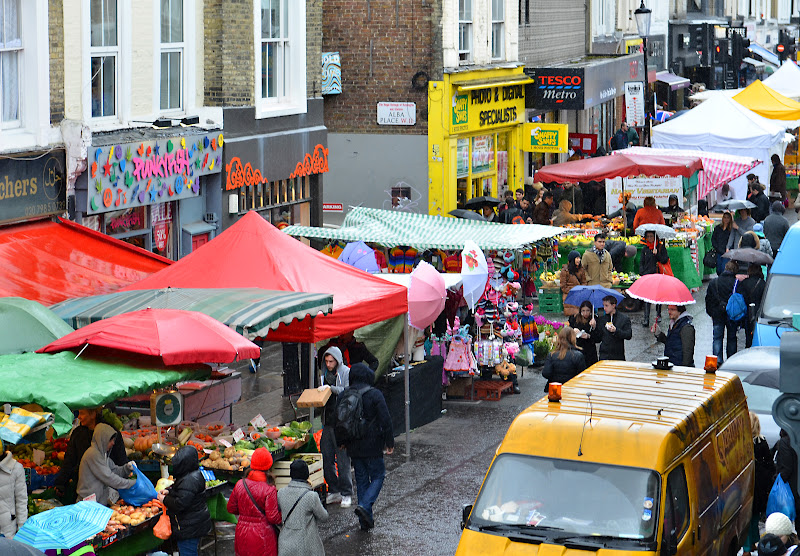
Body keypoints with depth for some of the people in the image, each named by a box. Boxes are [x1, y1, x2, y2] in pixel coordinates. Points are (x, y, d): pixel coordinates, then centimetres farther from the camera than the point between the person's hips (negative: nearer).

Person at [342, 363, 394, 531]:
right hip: (372, 446, -5)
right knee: (378, 476, 9)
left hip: (353, 446, 5)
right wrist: (390, 443, -4)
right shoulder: (375, 395, -12)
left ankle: (366, 520, 14)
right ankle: (364, 505, -14)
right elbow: (385, 421, -13)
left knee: (361, 480, 13)